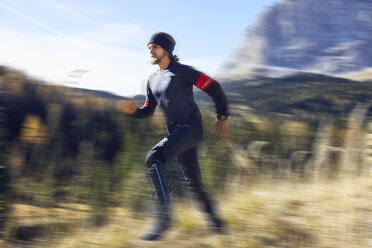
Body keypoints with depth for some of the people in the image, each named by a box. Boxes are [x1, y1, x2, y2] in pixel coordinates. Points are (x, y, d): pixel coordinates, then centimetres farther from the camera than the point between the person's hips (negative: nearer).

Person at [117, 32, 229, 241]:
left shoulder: (181, 71, -5)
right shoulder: (153, 79, 18)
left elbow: (214, 87, -4)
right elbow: (149, 110, 23)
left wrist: (222, 117, -2)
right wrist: (134, 110, 1)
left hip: (191, 127, -8)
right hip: (176, 132, 8)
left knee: (154, 158, -25)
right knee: (193, 182, 10)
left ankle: (164, 216, -27)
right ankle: (215, 221, 26)